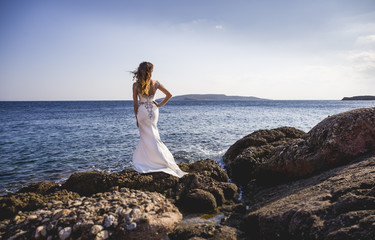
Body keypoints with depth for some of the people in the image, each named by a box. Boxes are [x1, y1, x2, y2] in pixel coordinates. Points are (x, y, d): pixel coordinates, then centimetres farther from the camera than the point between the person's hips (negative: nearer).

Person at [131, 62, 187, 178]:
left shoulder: (136, 85, -11)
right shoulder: (155, 83, -5)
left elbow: (135, 103, -5)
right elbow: (169, 95, -2)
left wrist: (136, 117, 6)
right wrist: (160, 105, 7)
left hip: (142, 111, -3)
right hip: (153, 110, 3)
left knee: (146, 137, 8)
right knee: (151, 136, 16)